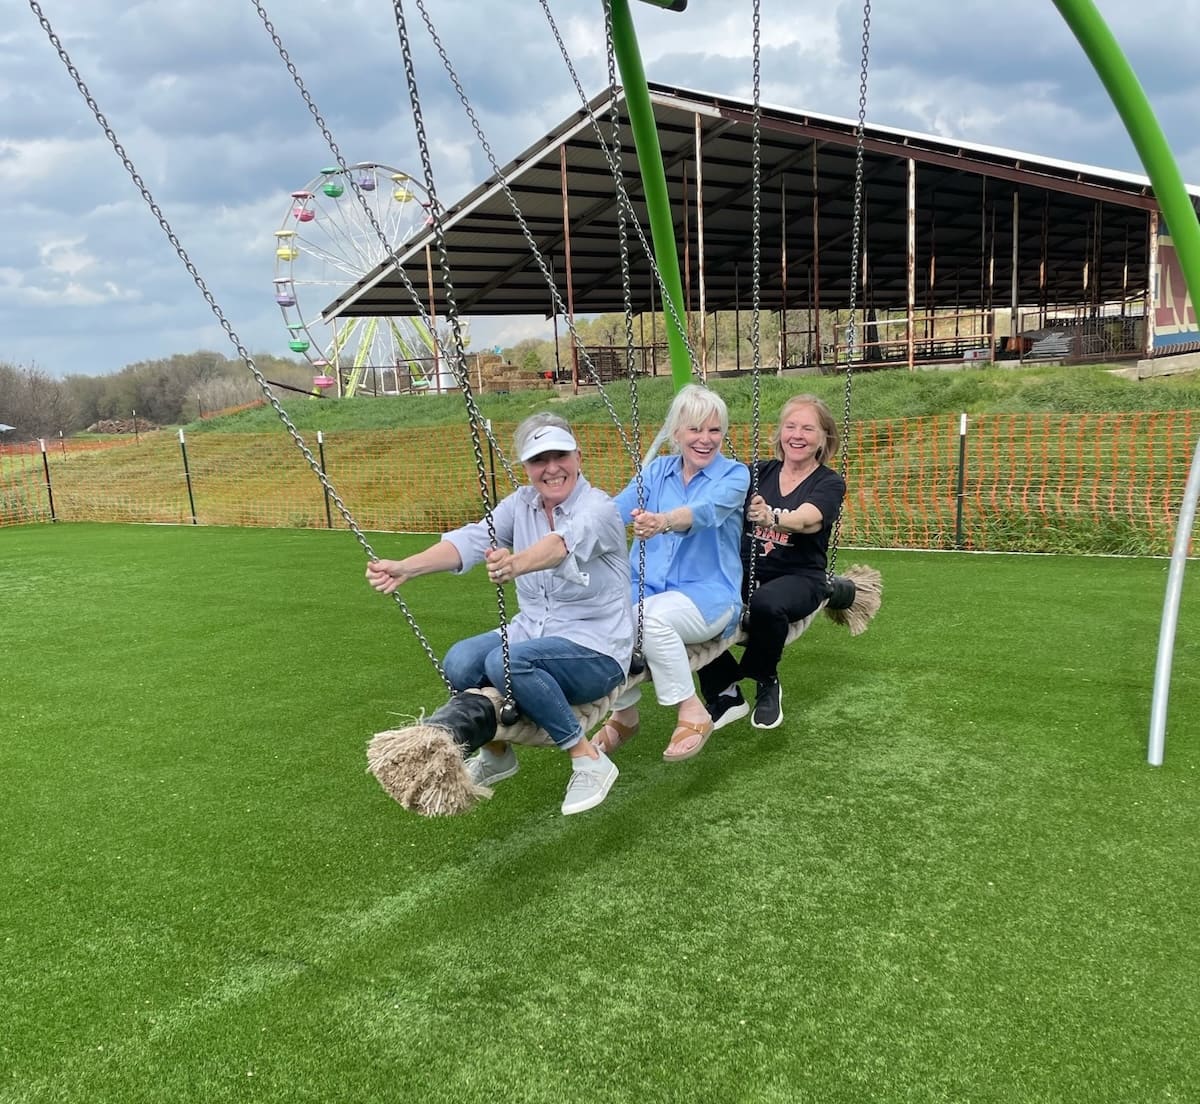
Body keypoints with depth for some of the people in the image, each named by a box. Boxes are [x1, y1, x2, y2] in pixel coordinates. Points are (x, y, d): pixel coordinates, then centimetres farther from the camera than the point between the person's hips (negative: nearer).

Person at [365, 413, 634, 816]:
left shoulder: (598, 509, -15)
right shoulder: (521, 503, 2)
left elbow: (563, 543, -39)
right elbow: (473, 539, -16)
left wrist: (516, 564, -61)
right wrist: (405, 567, -33)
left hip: (597, 650, -6)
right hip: (531, 632, 6)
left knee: (507, 662, -32)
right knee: (460, 660, -20)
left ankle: (589, 760, -16)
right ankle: (495, 752, 9)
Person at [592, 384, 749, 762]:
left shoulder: (733, 474, -1)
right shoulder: (656, 470, 11)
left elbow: (707, 510, -25)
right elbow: (615, 510, -6)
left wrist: (663, 522, -47)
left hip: (708, 592, -4)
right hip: (646, 586, 4)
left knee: (653, 617, -35)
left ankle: (693, 715, -16)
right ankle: (623, 714, 1)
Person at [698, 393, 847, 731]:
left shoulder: (829, 483, 0)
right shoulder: (759, 473, 10)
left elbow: (808, 520, -22)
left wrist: (771, 518, -45)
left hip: (798, 577, -3)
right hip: (745, 572, 4)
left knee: (766, 603, -37)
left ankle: (766, 683, -6)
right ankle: (724, 694, -6)